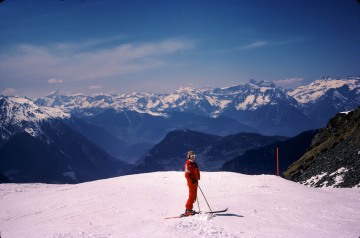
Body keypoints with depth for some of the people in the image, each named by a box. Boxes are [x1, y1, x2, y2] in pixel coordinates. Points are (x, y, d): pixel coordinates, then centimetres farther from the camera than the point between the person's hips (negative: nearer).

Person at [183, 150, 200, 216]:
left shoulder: (193, 164, 17)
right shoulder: (188, 164, -13)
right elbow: (187, 175, -18)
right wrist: (192, 181, -22)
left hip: (195, 182, 10)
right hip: (191, 183, -10)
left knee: (194, 196, 12)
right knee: (192, 196, -10)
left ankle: (190, 209, 19)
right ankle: (188, 210, -8)